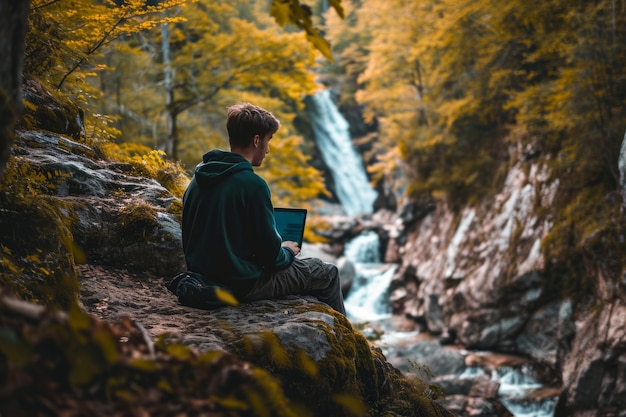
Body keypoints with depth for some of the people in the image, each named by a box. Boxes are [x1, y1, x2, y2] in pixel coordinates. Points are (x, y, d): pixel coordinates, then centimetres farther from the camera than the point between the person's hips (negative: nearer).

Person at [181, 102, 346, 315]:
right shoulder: (252, 185, -21)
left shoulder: (198, 179, 3)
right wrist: (287, 252, 5)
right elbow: (271, 255, -18)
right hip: (244, 284, -8)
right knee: (328, 273, 10)